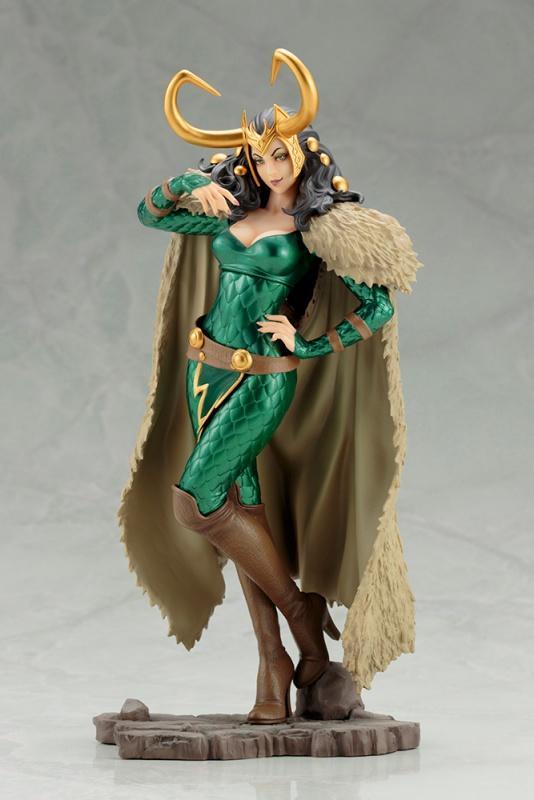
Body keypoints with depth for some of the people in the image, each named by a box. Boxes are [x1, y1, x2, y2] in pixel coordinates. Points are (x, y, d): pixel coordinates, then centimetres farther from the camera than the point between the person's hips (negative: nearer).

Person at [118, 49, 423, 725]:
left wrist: (309, 346, -9)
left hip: (262, 380, -6)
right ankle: (273, 667, 6)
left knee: (197, 501, -16)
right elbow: (150, 213, 18)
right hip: (206, 370, 6)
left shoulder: (321, 226, -5)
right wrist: (191, 185, 0)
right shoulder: (234, 213, 11)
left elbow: (379, 306, -8)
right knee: (241, 507, 3)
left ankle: (302, 607, 1)